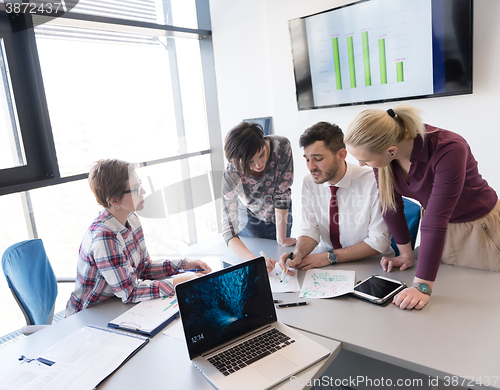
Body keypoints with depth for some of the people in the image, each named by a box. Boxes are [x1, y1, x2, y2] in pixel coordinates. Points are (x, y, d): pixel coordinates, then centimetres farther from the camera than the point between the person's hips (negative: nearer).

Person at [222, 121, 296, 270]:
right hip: (250, 216, -1)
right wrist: (252, 259, -56)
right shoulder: (232, 174, -37)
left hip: (279, 214, 1)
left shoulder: (281, 147, -35)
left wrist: (282, 239, -26)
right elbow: (229, 228, -40)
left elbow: (282, 193, -27)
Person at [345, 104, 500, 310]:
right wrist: (406, 253, -1)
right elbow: (391, 203, -8)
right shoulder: (380, 151, -20)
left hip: (479, 227, -4)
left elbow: (435, 220, -39)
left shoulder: (448, 150, -36)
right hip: (443, 228, 5)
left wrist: (422, 286, -38)